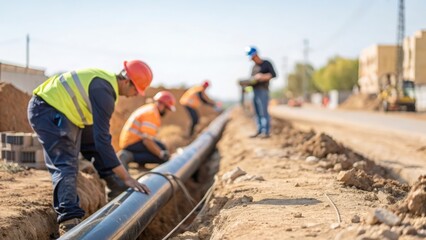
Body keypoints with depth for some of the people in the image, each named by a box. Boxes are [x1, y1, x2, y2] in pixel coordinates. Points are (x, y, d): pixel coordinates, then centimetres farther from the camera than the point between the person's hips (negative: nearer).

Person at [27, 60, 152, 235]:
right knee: (65, 165, -19)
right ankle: (68, 220, -27)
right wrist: (126, 177, -27)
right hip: (46, 112, -10)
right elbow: (102, 140, -29)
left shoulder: (107, 80, 6)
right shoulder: (103, 92, -25)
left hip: (57, 110, 10)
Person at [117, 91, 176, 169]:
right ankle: (130, 157, -20)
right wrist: (162, 154, -24)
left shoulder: (149, 108, 15)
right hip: (132, 144, -11)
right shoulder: (152, 114, -18)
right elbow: (147, 140, -25)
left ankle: (128, 155, 4)